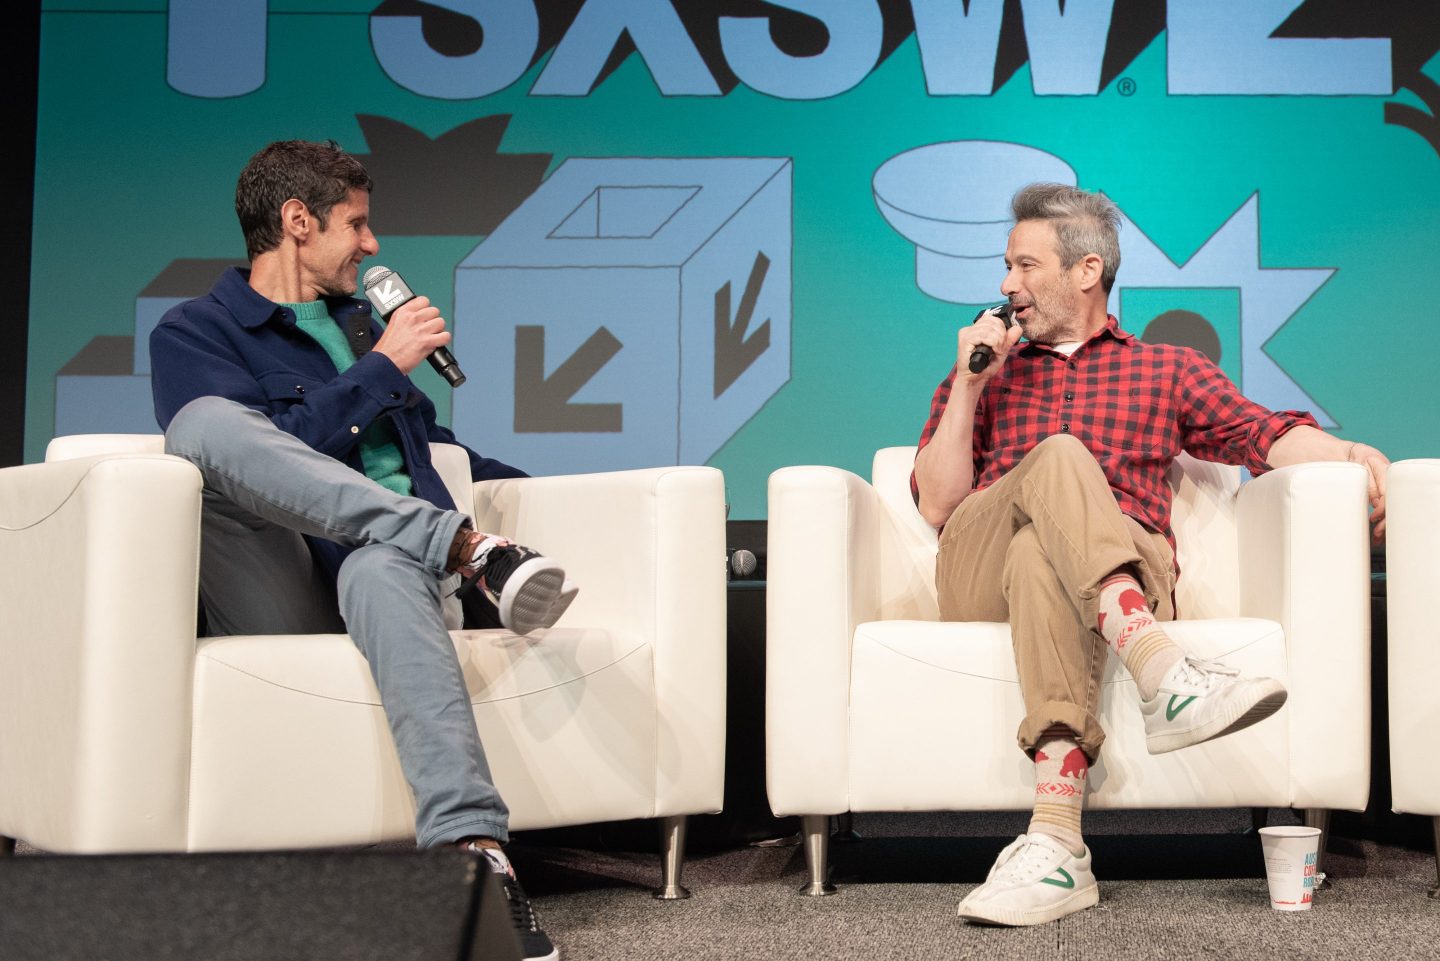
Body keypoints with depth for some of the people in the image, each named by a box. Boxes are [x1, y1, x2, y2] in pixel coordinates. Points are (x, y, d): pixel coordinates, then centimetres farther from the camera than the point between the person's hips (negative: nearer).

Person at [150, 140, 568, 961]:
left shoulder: (359, 321, 31)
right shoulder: (194, 334, 12)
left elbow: (420, 442, 41)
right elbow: (268, 453, -7)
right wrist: (381, 367, -3)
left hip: (393, 555, 3)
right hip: (288, 597, -3)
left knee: (382, 568, -39)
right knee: (204, 419, -32)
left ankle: (473, 849, -58)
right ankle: (469, 548, -39)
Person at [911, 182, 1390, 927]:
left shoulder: (1169, 371, 28)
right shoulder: (983, 376, 31)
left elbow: (1265, 433, 8)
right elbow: (936, 508, 16)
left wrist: (1349, 453, -12)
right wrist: (969, 384, 10)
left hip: (1128, 574, 0)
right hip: (981, 580, 1)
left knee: (1041, 552, -38)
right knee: (1059, 459, -32)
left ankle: (1055, 838, -54)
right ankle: (1165, 676, -54)